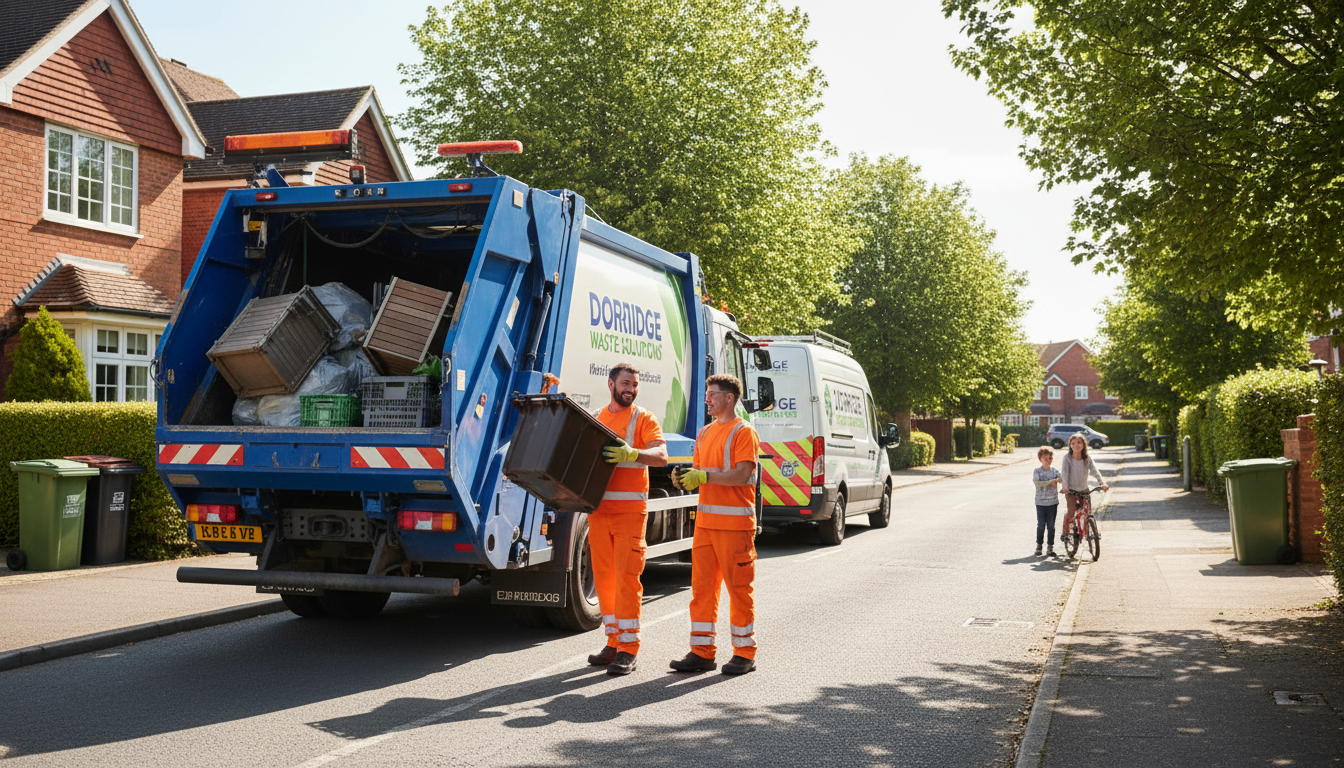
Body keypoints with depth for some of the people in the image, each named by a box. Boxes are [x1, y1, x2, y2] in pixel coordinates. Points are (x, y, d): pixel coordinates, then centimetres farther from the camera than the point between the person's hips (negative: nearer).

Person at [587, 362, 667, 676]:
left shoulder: (643, 419, 0)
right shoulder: (595, 419, 15)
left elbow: (661, 456, -15)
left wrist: (632, 453, -33)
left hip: (629, 510, -5)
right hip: (598, 508, 5)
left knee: (627, 577, -7)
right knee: (603, 577, 8)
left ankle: (628, 650, -2)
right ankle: (614, 643, 19)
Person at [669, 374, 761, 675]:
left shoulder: (744, 432, -6)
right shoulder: (705, 433, 18)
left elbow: (742, 475, -17)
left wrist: (704, 476, -21)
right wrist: (683, 478, 0)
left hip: (735, 523, -7)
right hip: (705, 520, 7)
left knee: (739, 587, -1)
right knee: (702, 585, 6)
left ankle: (744, 653, 9)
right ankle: (702, 652, 12)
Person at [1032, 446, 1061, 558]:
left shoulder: (1054, 471, 6)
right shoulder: (1037, 471, -2)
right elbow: (1036, 483, -18)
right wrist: (1051, 482, -22)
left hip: (1053, 502, 2)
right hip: (1040, 502, -2)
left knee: (1051, 526, 3)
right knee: (1041, 525, 2)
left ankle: (1050, 548, 10)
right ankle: (1038, 546, 17)